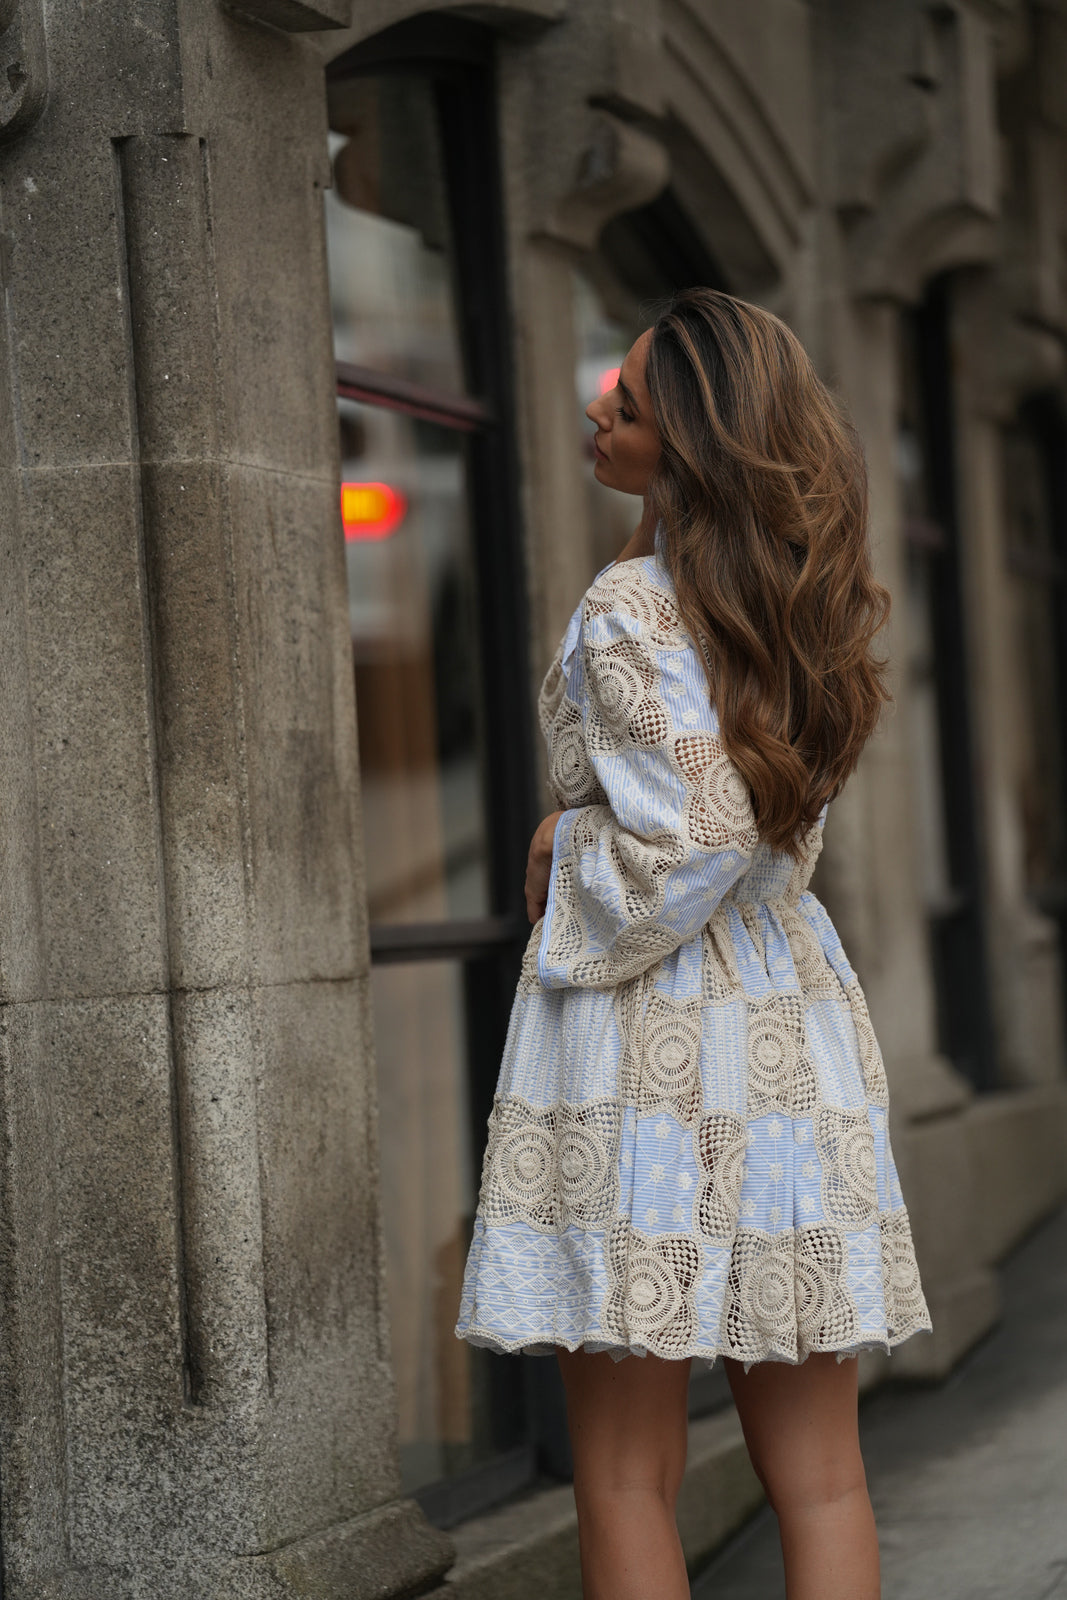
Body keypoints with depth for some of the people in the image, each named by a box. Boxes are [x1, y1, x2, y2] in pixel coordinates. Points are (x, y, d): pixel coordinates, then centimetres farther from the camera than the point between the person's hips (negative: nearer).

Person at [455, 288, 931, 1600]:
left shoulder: (628, 614, -14)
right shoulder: (806, 601, 8)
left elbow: (686, 843, -18)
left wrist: (561, 843, -2)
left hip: (643, 1038, -7)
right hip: (793, 1030, 7)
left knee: (626, 1479, 3)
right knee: (817, 1474, 8)